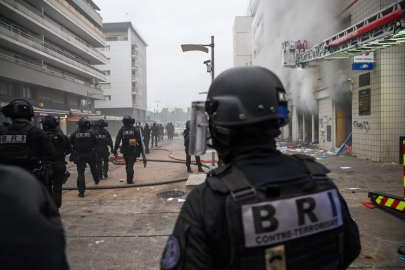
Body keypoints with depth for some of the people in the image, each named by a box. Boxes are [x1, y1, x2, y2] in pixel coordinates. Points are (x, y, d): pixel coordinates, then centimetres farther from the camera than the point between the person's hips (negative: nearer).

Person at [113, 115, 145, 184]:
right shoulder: (136, 129, -4)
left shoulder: (122, 129, -2)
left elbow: (117, 140, -5)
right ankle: (129, 181, -7)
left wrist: (115, 150, -1)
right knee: (130, 165, -2)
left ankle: (129, 179, 30)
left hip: (125, 151, 2)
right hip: (133, 151, -2)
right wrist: (141, 150, 0)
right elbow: (140, 141, -6)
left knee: (127, 165, 18)